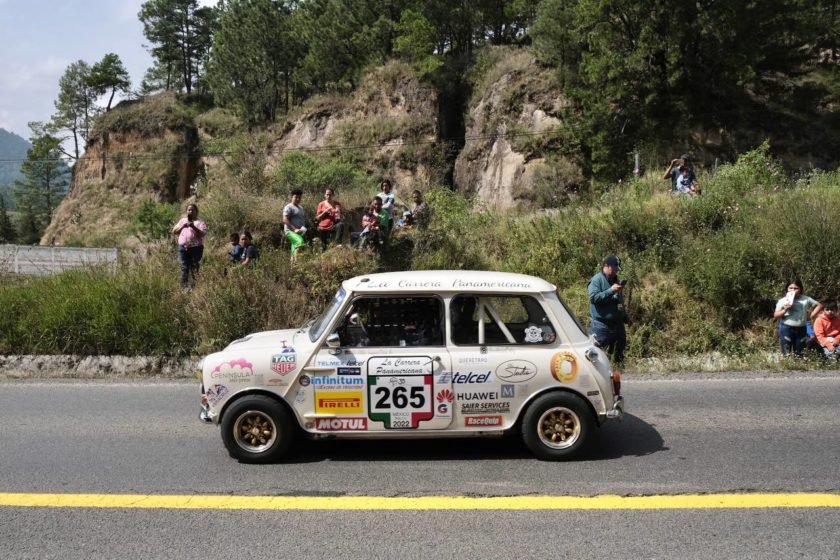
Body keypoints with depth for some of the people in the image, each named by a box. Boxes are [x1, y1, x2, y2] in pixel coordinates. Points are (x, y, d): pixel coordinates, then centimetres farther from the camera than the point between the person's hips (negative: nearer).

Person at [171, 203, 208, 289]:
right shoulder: (182, 220, 19)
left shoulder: (200, 222, 7)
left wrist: (193, 226, -21)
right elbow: (174, 232, 13)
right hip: (183, 247, 3)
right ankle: (184, 287, 2)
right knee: (184, 268, 0)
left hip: (196, 247, -3)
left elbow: (203, 234, -9)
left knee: (195, 269, -5)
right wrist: (183, 226, -3)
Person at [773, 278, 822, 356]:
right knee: (786, 353, -1)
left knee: (799, 354, 11)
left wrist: (811, 315, 2)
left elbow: (819, 306, 13)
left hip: (801, 329, 3)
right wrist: (784, 310, -18)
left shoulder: (806, 299, 3)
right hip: (786, 329, -3)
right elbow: (775, 315, -2)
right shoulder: (782, 301, -2)